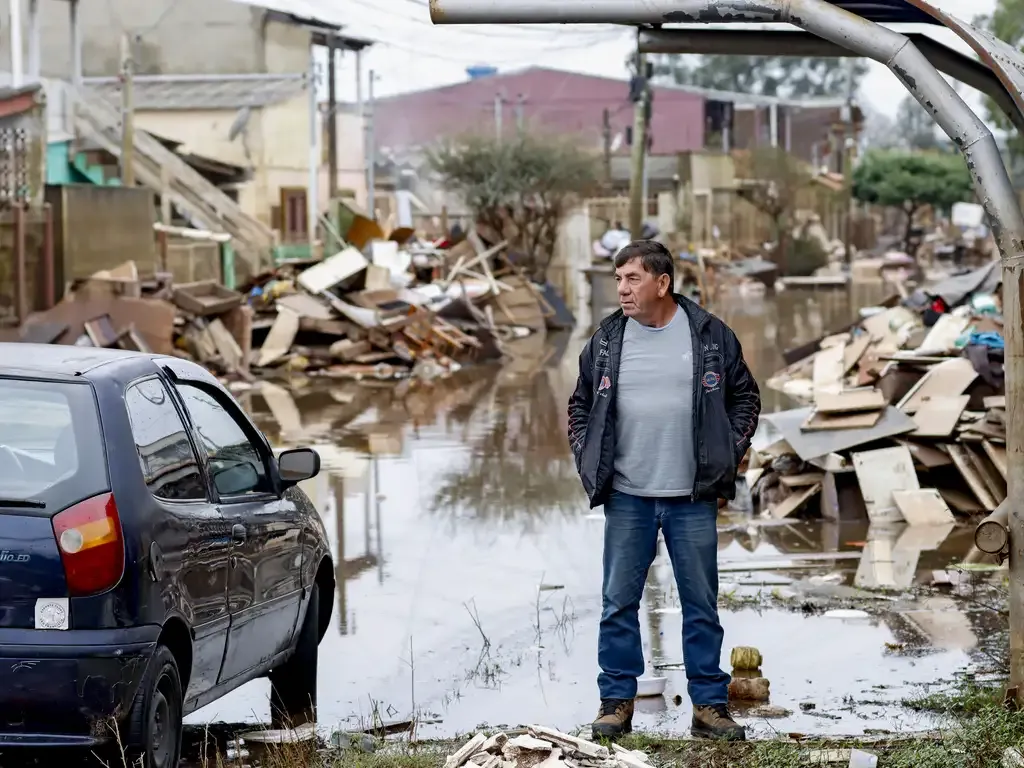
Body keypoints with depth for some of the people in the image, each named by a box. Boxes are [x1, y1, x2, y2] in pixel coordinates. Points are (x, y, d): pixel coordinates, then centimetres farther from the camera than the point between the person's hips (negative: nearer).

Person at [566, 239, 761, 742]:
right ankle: (617, 702, 13)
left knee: (702, 606, 5)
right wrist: (588, 462, 5)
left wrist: (728, 458, 2)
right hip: (627, 499, 1)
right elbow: (581, 405, 15)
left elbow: (745, 398, 10)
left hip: (693, 499, -1)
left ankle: (709, 705, 13)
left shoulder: (711, 335, 0)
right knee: (619, 604, 4)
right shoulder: (606, 340, 3)